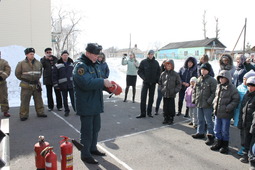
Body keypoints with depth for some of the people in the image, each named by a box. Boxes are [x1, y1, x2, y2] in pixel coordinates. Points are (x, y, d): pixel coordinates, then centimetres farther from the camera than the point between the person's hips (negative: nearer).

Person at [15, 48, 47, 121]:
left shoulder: (38, 63, 4)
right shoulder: (21, 64, -6)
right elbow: (17, 74, 3)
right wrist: (24, 79, 4)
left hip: (36, 85, 3)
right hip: (26, 85, -3)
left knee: (39, 100, 11)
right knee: (25, 101, 1)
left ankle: (40, 112, 23)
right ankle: (23, 115, 12)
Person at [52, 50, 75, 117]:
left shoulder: (71, 63, 10)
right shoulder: (57, 65, -1)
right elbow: (54, 75, -2)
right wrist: (56, 85, -6)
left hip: (71, 84, 1)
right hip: (63, 85, -1)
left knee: (73, 98, 1)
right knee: (65, 99, 8)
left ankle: (76, 109, 11)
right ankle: (66, 110, 21)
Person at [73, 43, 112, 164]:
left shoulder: (95, 65, 14)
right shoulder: (80, 66, -16)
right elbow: (87, 83, -29)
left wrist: (109, 86, 0)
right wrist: (103, 82, -24)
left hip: (96, 103, 9)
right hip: (85, 105, -9)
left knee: (96, 128, 20)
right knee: (87, 130, 2)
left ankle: (92, 148, 38)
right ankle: (85, 154, 19)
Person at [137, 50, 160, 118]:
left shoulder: (156, 62, 6)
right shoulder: (143, 62, -1)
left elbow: (159, 72, 11)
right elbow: (139, 71, -1)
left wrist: (157, 79, -3)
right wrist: (144, 77, -15)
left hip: (153, 83, 3)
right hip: (145, 82, -2)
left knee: (151, 98, 8)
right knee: (143, 98, -6)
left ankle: (149, 112, 20)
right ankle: (143, 113, 1)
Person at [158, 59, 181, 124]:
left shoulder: (175, 74, -2)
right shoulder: (163, 74, 6)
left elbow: (179, 84, 1)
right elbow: (160, 82, 14)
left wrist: (175, 91, -8)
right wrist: (161, 89, 2)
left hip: (172, 95, -3)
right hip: (164, 94, 3)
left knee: (171, 107, 4)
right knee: (165, 107, 9)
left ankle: (171, 119, 17)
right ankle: (166, 118, 21)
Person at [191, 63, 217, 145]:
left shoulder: (212, 80, -11)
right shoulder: (199, 79, 10)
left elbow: (214, 92, -14)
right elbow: (195, 90, 16)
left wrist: (209, 101, -18)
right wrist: (194, 98, 7)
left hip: (207, 105, -7)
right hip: (199, 103, 7)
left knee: (208, 120, 1)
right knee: (200, 119, 19)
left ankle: (210, 136, 12)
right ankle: (200, 133, 33)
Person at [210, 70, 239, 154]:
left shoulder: (232, 88, -13)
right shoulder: (219, 86, 7)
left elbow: (236, 100, -13)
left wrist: (228, 108, -19)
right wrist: (214, 104, 7)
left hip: (226, 114, -6)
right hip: (217, 112, 6)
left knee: (225, 131, 7)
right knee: (217, 130, 16)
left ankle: (225, 146, 25)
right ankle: (218, 144, 34)